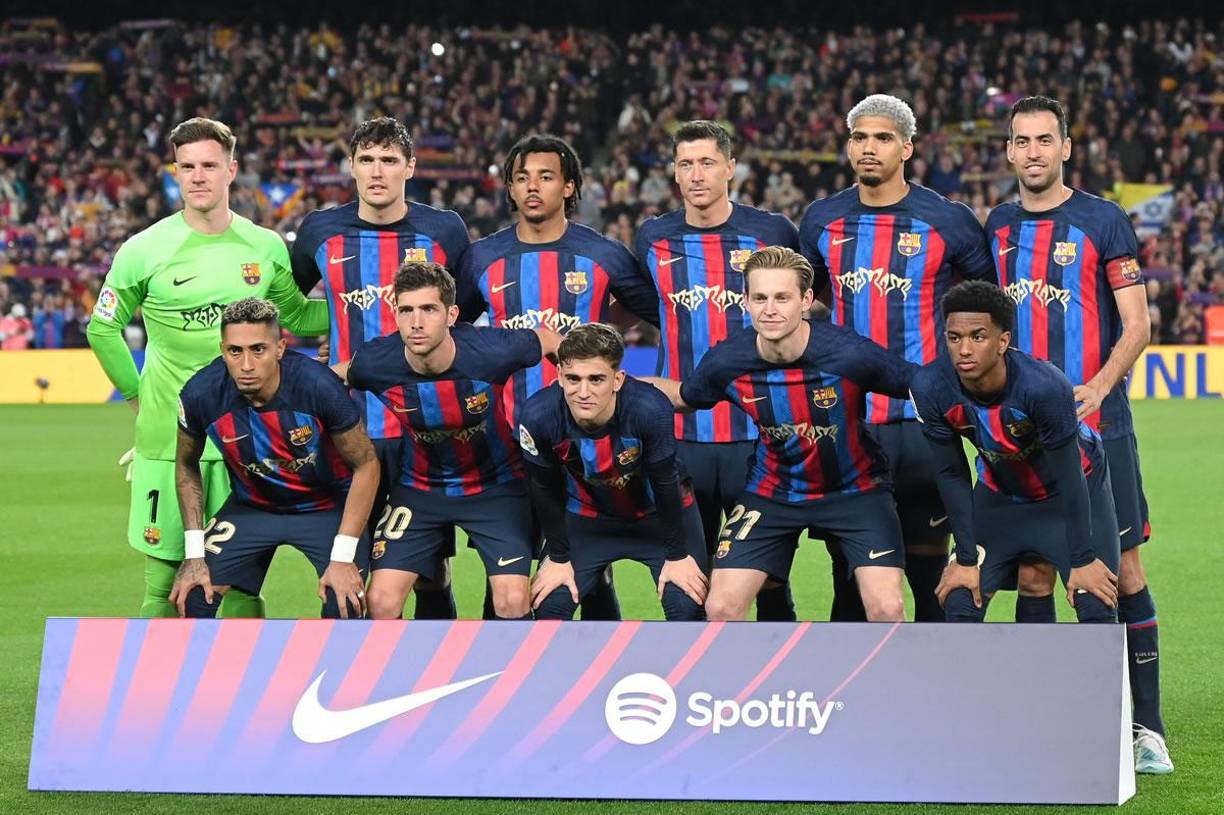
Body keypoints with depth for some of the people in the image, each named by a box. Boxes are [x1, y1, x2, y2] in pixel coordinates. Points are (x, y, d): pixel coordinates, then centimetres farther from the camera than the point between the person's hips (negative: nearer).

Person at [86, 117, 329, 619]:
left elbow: (296, 316, 18)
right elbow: (103, 329, 8)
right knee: (164, 585, 0)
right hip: (167, 439, -2)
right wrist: (137, 396, 6)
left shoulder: (266, 248, 4)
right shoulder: (144, 251, -3)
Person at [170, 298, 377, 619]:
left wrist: (343, 556, -20)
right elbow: (187, 465, -1)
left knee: (344, 608, -21)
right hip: (251, 506, 3)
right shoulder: (201, 393, -23)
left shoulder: (318, 386, -31)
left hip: (328, 506, -3)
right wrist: (194, 554, -6)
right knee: (191, 597, -9)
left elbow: (365, 465, -17)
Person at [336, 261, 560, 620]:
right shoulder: (376, 364, -23)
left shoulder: (492, 351, -28)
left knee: (513, 601, -13)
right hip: (418, 487, 1)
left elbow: (550, 340, -7)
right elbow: (335, 375, 1)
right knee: (381, 601, -9)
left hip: (496, 485, -1)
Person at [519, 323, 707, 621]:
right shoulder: (539, 415, -32)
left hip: (660, 512, -2)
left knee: (687, 606, -13)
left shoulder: (651, 409, -38)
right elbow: (546, 491, -12)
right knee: (548, 605, -7)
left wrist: (677, 556, -11)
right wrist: (558, 558, -3)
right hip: (587, 515, 2)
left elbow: (665, 484, -21)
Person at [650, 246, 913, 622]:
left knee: (886, 608, -16)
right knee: (721, 608, -6)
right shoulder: (726, 361, -18)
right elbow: (682, 396, 5)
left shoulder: (850, 354, -28)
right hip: (772, 489, 2)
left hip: (854, 488, -2)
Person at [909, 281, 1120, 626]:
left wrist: (1082, 561, -19)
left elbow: (1068, 475, -26)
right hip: (999, 492, 3)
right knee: (960, 604, -7)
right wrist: (967, 558, -10)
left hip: (1075, 490, -3)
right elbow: (951, 474, -13)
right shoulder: (930, 388, -27)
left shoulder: (1045, 385, -38)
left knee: (1096, 608, -12)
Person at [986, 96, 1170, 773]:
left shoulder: (1103, 222, -1)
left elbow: (1136, 324, -4)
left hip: (1097, 427, -3)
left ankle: (1147, 726, 2)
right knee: (1032, 576, 4)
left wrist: (1099, 386, -19)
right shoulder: (994, 229, 11)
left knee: (1122, 571, -3)